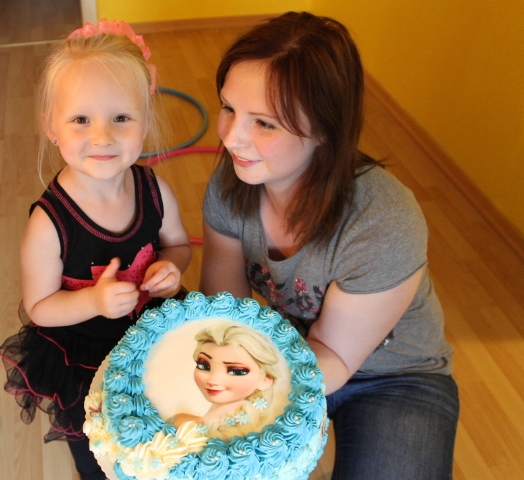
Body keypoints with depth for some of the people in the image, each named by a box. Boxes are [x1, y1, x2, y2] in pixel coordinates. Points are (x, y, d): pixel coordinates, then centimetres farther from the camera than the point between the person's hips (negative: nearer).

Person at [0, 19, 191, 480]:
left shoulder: (156, 191, -18)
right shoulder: (49, 224, -30)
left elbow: (178, 243, 1)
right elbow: (39, 307, -18)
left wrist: (171, 267, -21)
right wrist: (93, 300, -35)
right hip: (83, 367, -3)